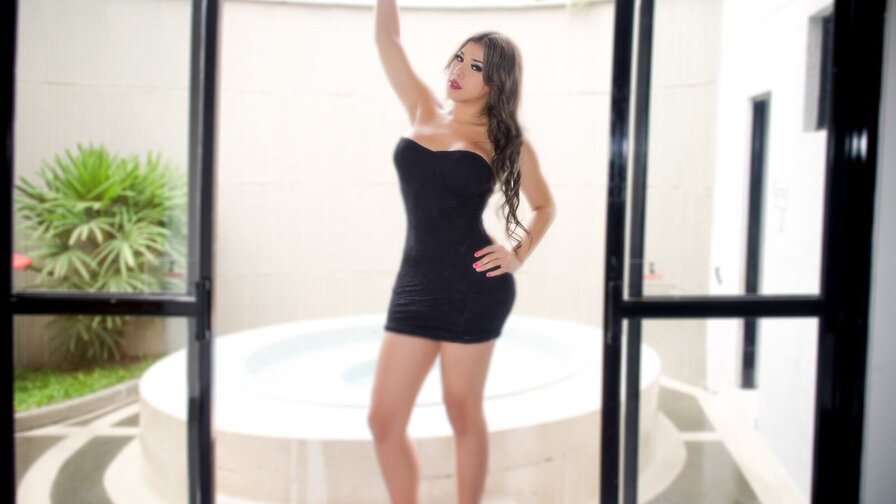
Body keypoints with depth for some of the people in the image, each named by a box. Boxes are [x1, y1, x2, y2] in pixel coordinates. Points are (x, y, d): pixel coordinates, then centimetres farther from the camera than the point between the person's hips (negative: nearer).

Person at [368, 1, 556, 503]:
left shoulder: (507, 140, 3)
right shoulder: (425, 112, 12)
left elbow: (545, 205, 13)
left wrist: (519, 255, -1)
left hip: (474, 287, -4)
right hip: (415, 285, 4)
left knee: (464, 416, 7)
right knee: (384, 420, 4)